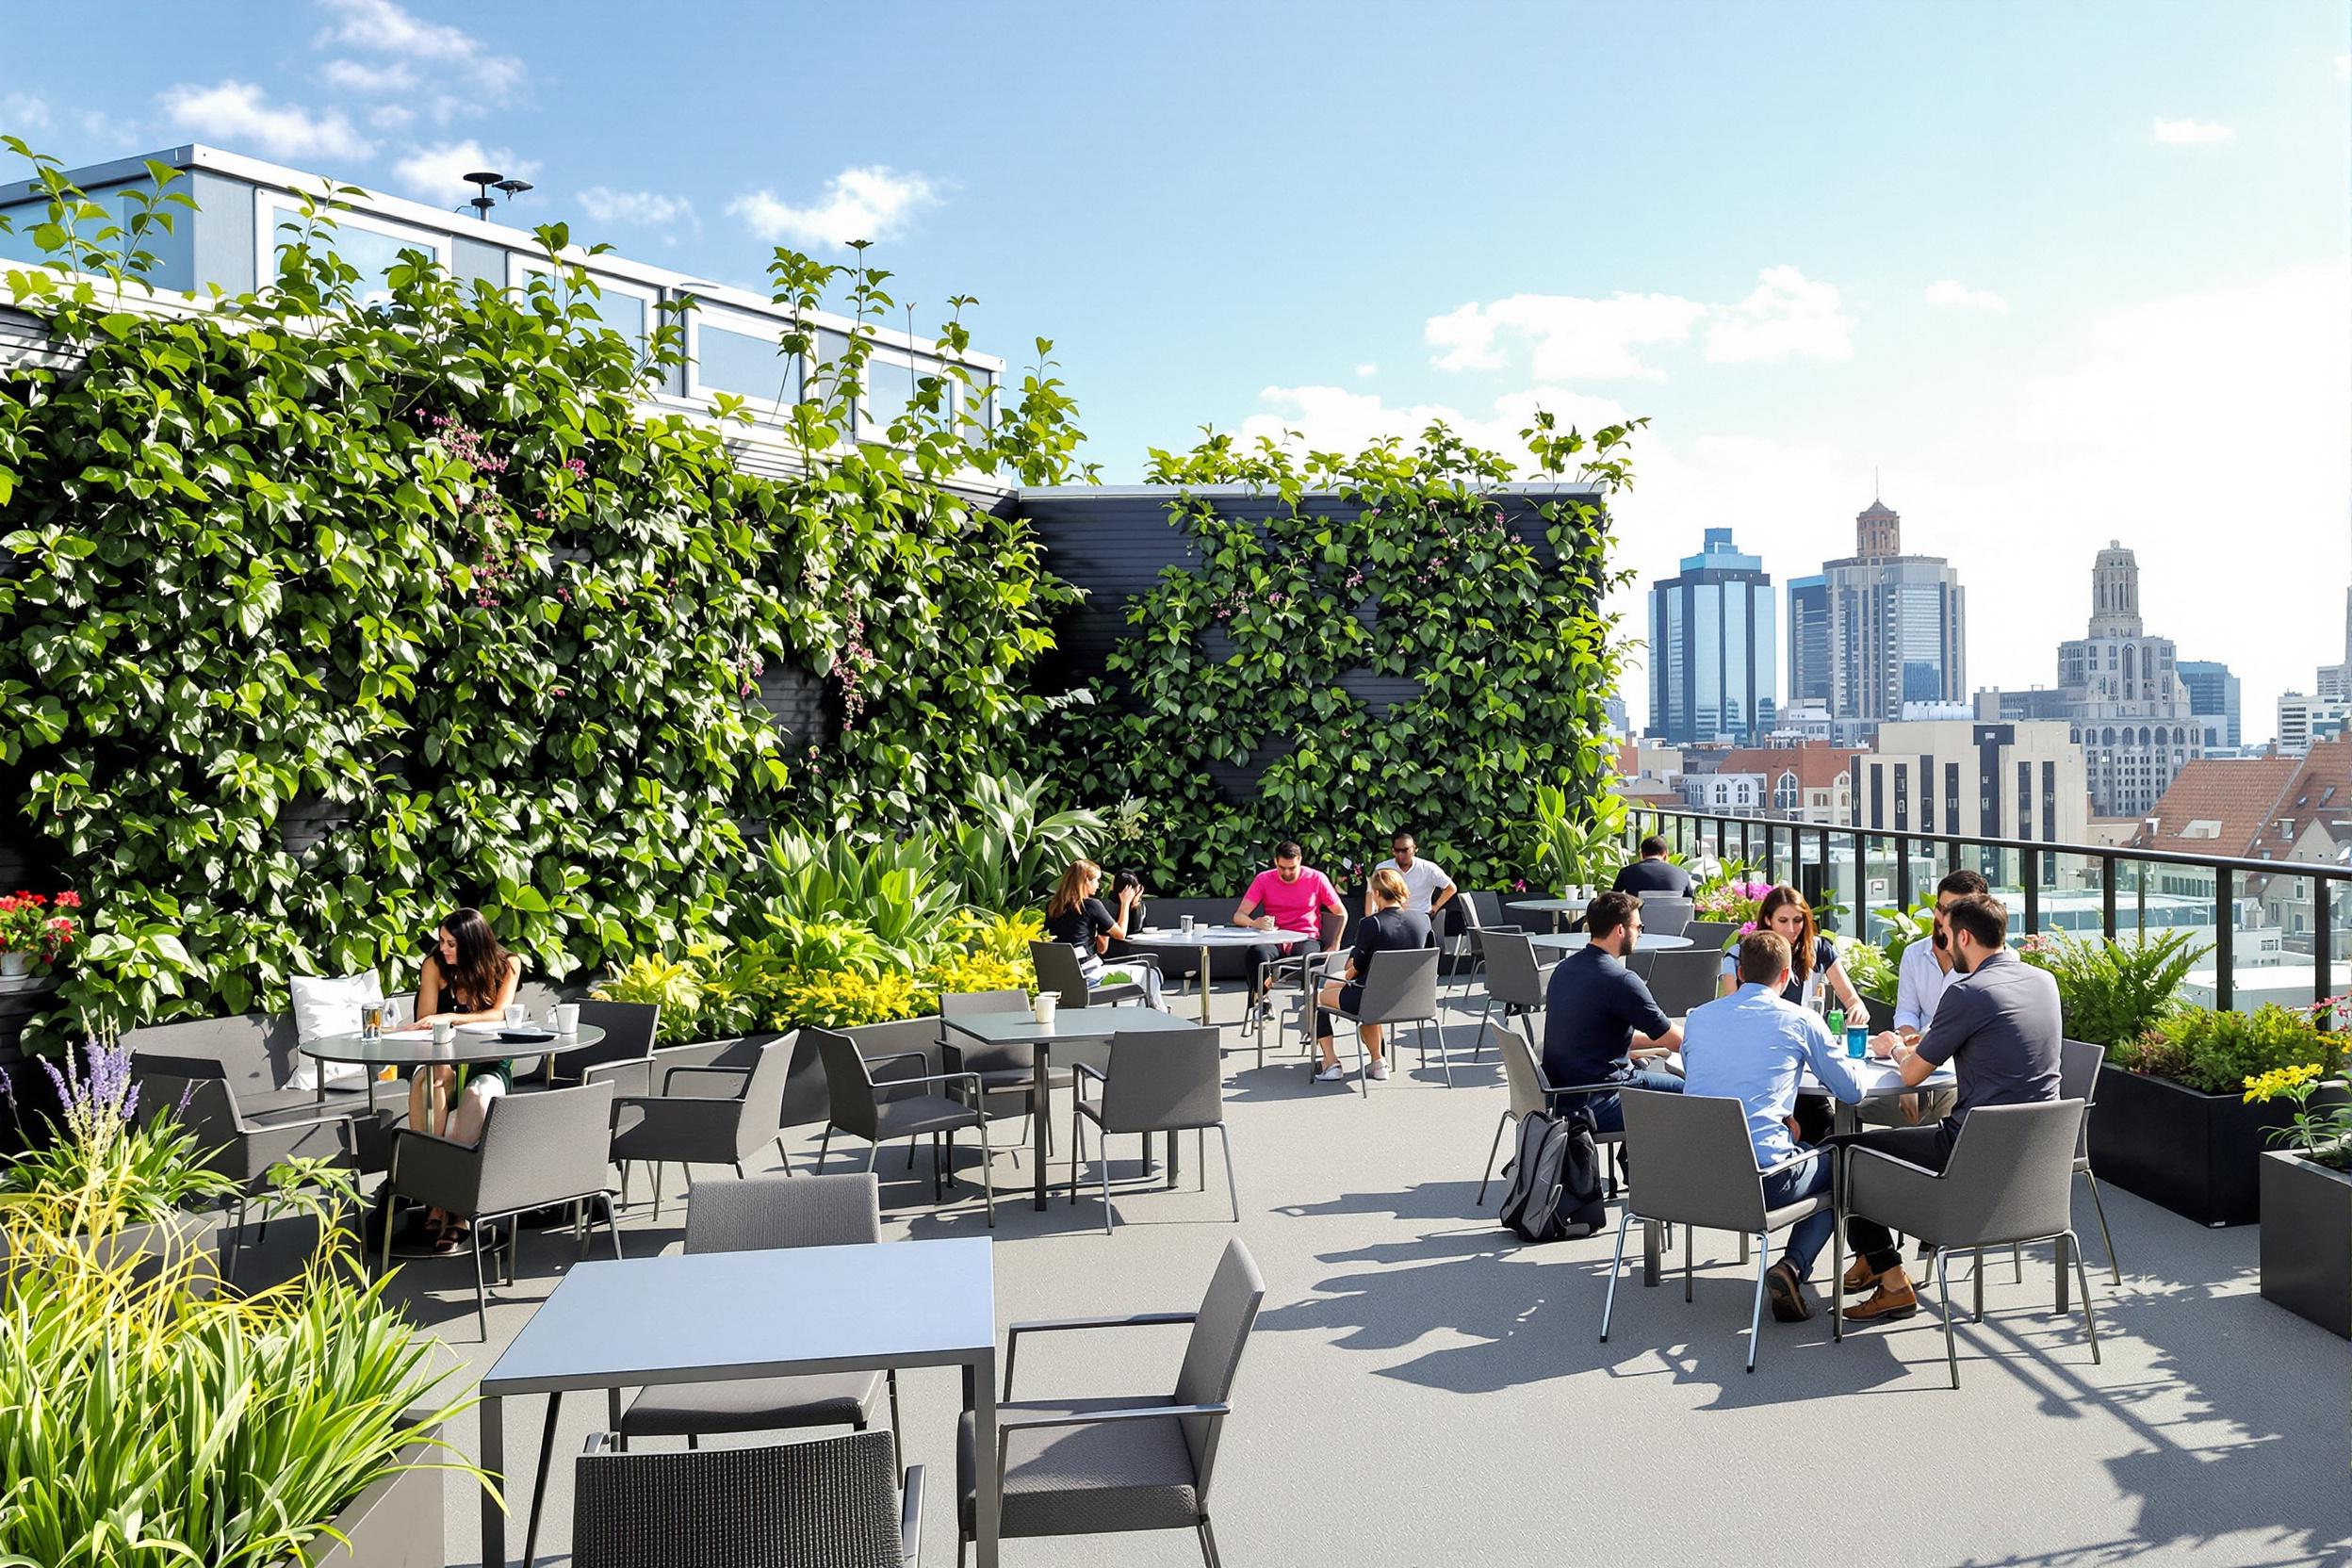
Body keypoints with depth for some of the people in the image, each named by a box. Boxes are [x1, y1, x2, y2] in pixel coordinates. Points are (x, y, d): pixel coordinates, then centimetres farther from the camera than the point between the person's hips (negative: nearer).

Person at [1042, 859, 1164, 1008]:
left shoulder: (1051, 906, 8)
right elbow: (1121, 933, 1)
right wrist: (1125, 903, 12)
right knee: (1148, 974, 9)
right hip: (1088, 976, -8)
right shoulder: (1091, 905, -11)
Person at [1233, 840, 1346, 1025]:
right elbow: (1238, 916, -3)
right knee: (1257, 953, -36)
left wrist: (1334, 946, -2)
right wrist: (1255, 923, -27)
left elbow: (1341, 913, 9)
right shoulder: (1264, 879, 4)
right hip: (1275, 940, 1)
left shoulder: (1316, 879, 3)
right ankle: (1259, 1002, -18)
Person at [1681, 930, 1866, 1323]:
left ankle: (1788, 1273, 20)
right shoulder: (1800, 1021, 0)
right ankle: (1793, 1268, 5)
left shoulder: (1697, 1018, 12)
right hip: (1761, 1180, -5)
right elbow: (1852, 1091, 10)